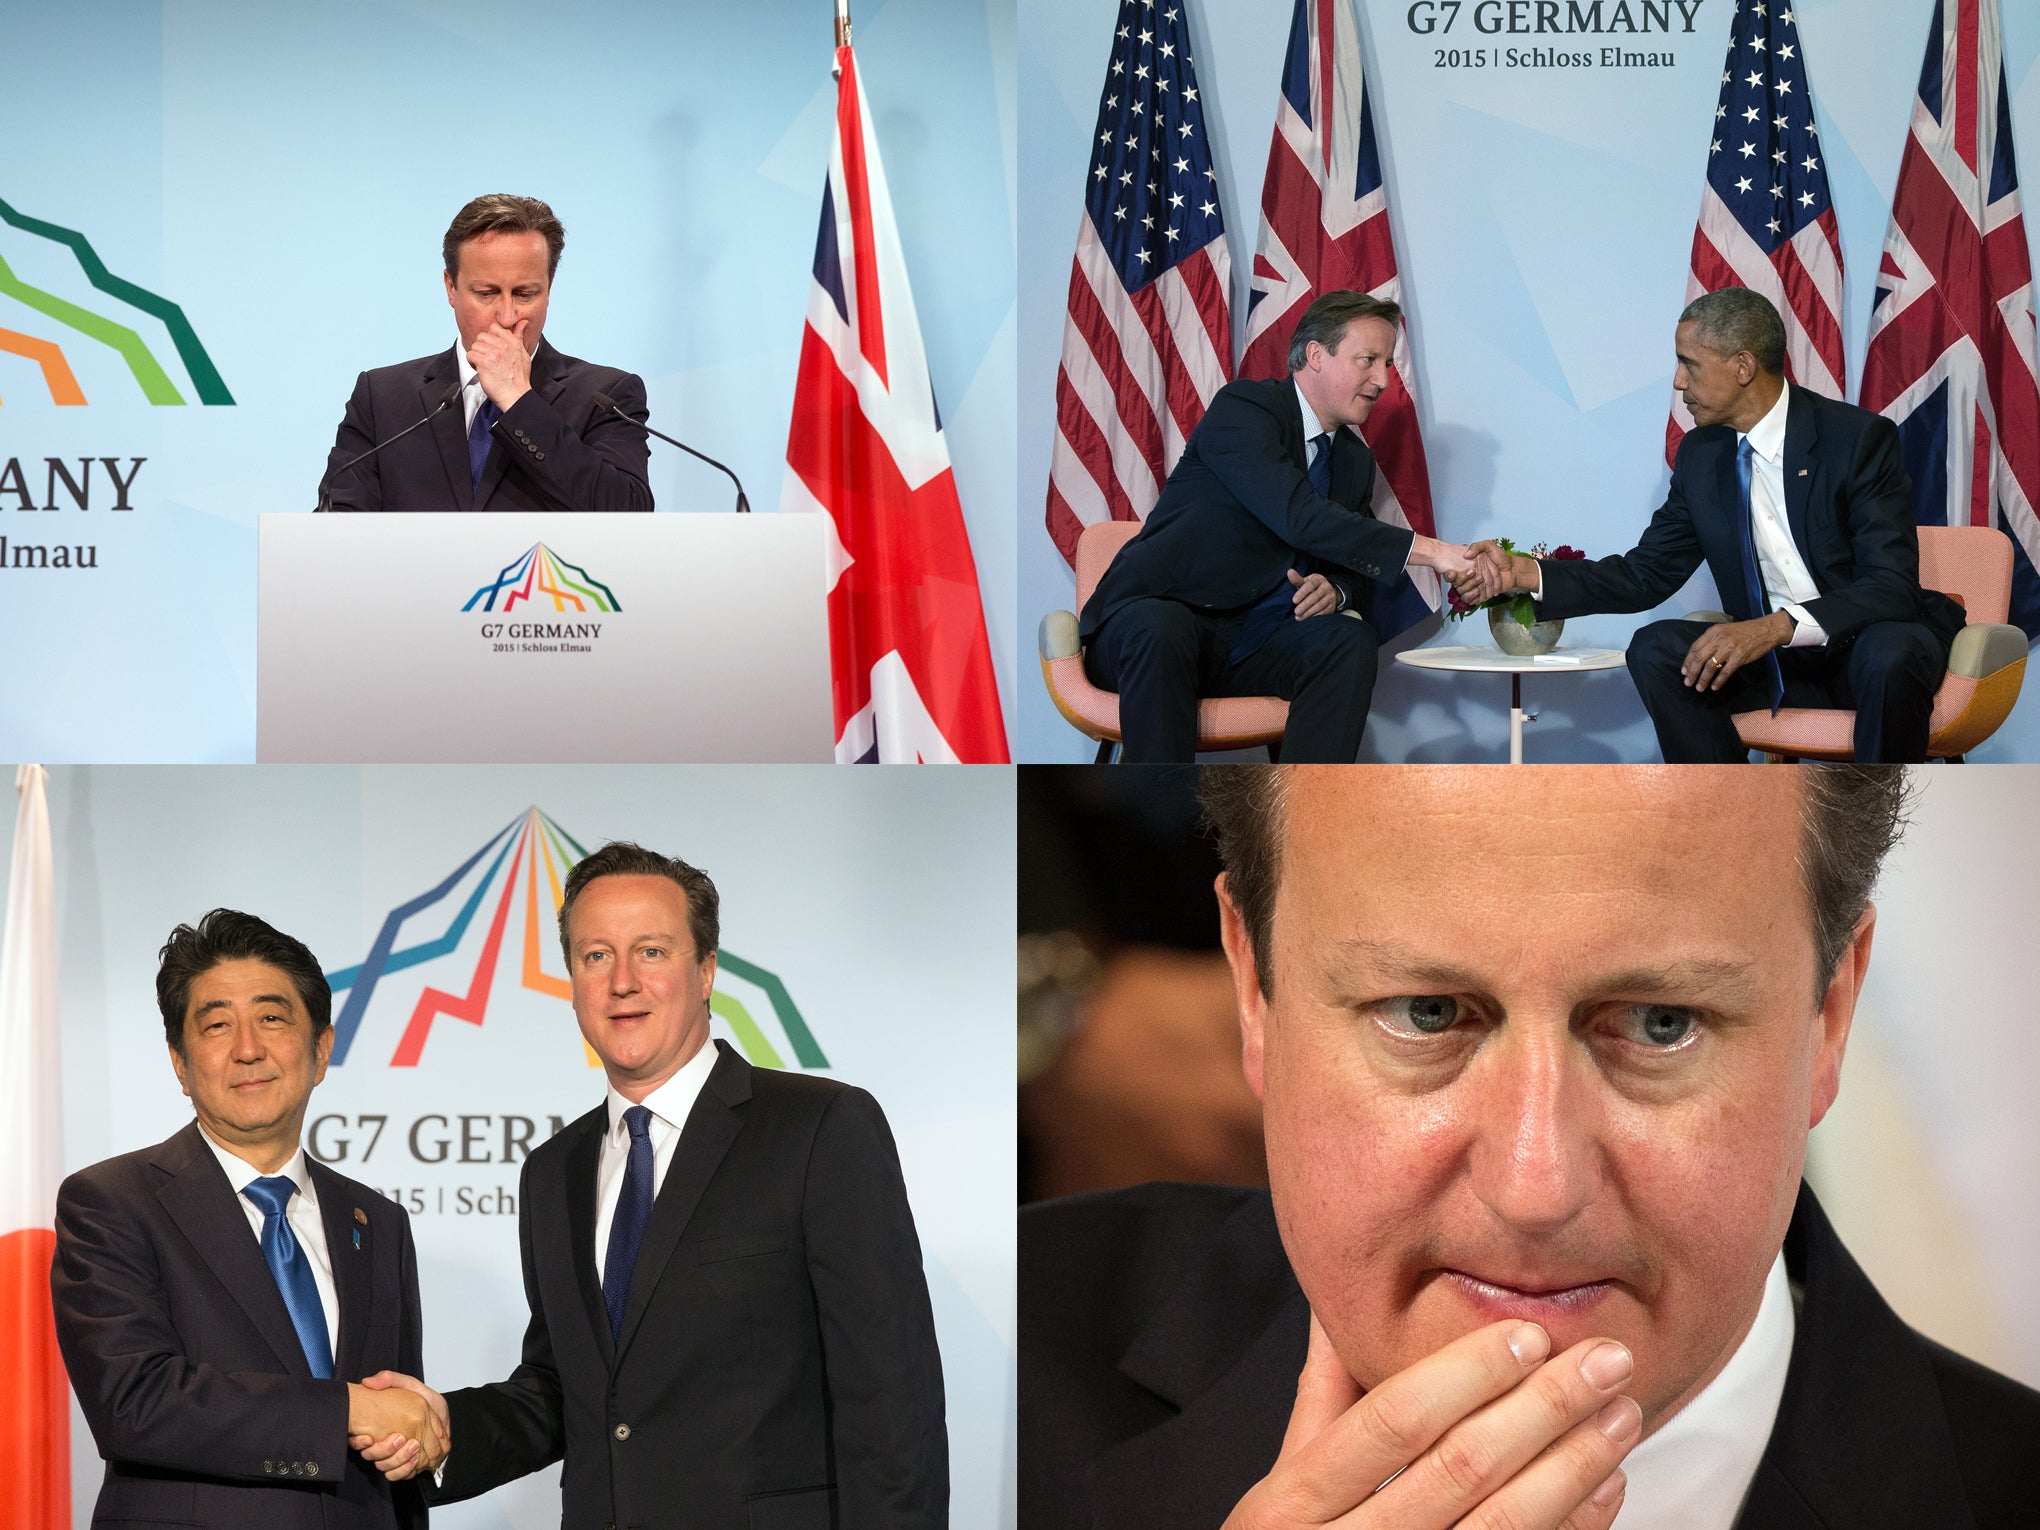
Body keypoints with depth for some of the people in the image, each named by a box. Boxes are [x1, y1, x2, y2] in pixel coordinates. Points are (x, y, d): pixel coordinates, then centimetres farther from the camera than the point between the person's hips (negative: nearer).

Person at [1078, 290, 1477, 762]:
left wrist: (1335, 592, -7)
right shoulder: (1242, 408, -10)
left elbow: (1355, 576, 21)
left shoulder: (1355, 458, 16)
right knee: (1161, 631, -40)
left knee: (1350, 641, -22)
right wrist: (1427, 550, -28)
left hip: (1245, 651, 6)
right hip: (1144, 623, -6)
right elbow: (1299, 517, -25)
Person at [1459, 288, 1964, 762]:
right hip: (1770, 659, 5)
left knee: (1893, 651, -38)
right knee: (1655, 650, -18)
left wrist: (1777, 626, -36)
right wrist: (1524, 573, -2)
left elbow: (1893, 587, -22)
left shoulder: (1860, 438, -14)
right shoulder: (1701, 453, 5)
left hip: (1862, 646, -5)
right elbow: (1647, 573, 11)